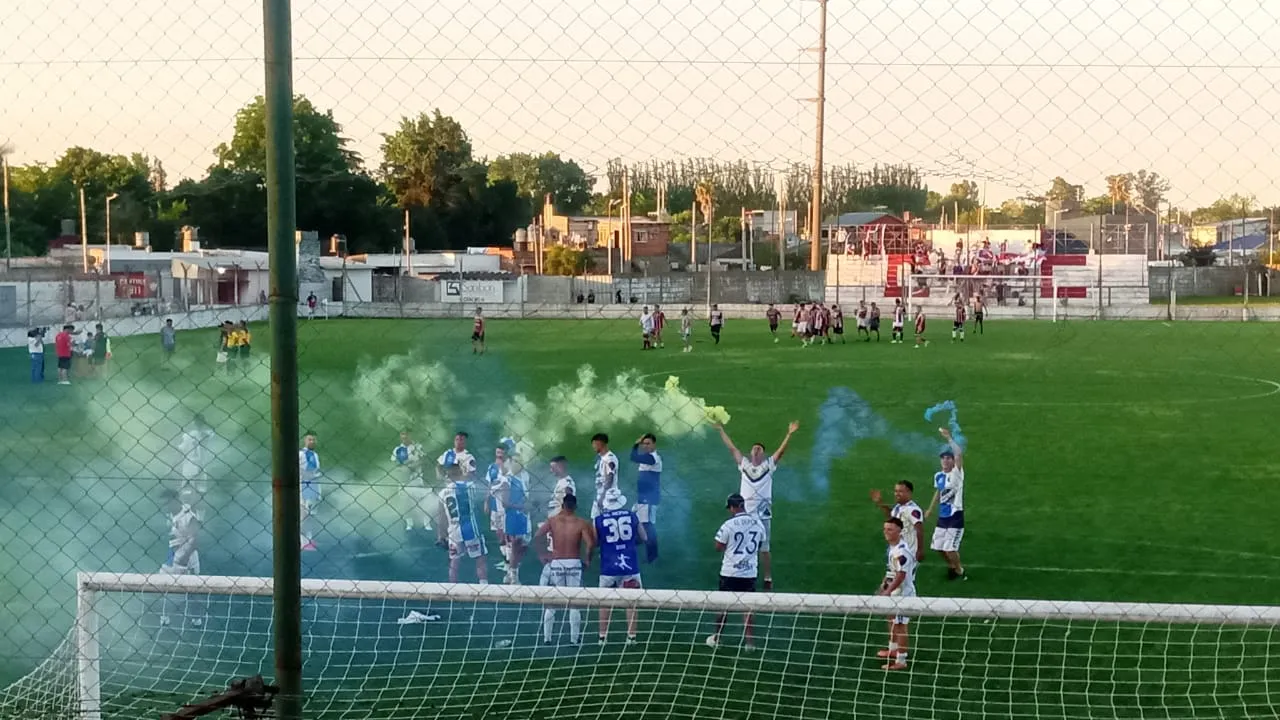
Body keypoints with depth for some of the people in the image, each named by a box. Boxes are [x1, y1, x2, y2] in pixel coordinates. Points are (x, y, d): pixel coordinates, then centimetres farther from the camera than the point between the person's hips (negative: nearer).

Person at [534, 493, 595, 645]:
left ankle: (546, 637, 12)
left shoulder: (552, 521, -1)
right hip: (574, 564, -1)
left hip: (556, 563, 1)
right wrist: (588, 560, 0)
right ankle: (574, 638, 10)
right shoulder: (581, 523, -6)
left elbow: (536, 537, -9)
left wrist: (542, 555, 2)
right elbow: (590, 544, -16)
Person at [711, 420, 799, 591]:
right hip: (744, 515, 2)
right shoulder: (744, 464, 6)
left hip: (763, 515, -2)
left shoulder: (769, 465, 2)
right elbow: (732, 447, 9)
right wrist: (721, 430, 9)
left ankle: (768, 579, 13)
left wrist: (789, 434, -19)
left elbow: (781, 450, -8)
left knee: (764, 549, 4)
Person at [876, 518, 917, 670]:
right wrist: (884, 584, 17)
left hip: (902, 593, -11)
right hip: (894, 592, 11)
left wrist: (888, 591, -27)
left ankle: (901, 661, 4)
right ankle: (893, 649, 46)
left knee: (900, 625, -4)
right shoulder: (892, 547, 5)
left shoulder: (901, 551, -27)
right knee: (892, 620, 26)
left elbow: (901, 575, -29)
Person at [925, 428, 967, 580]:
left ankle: (959, 571, 18)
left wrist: (949, 438, -29)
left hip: (956, 516, -7)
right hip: (943, 516, 7)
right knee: (938, 547, 12)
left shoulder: (957, 473, -12)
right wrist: (930, 509, 29)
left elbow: (959, 453, -28)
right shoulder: (938, 476, 7)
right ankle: (952, 565, 39)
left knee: (950, 549, -8)